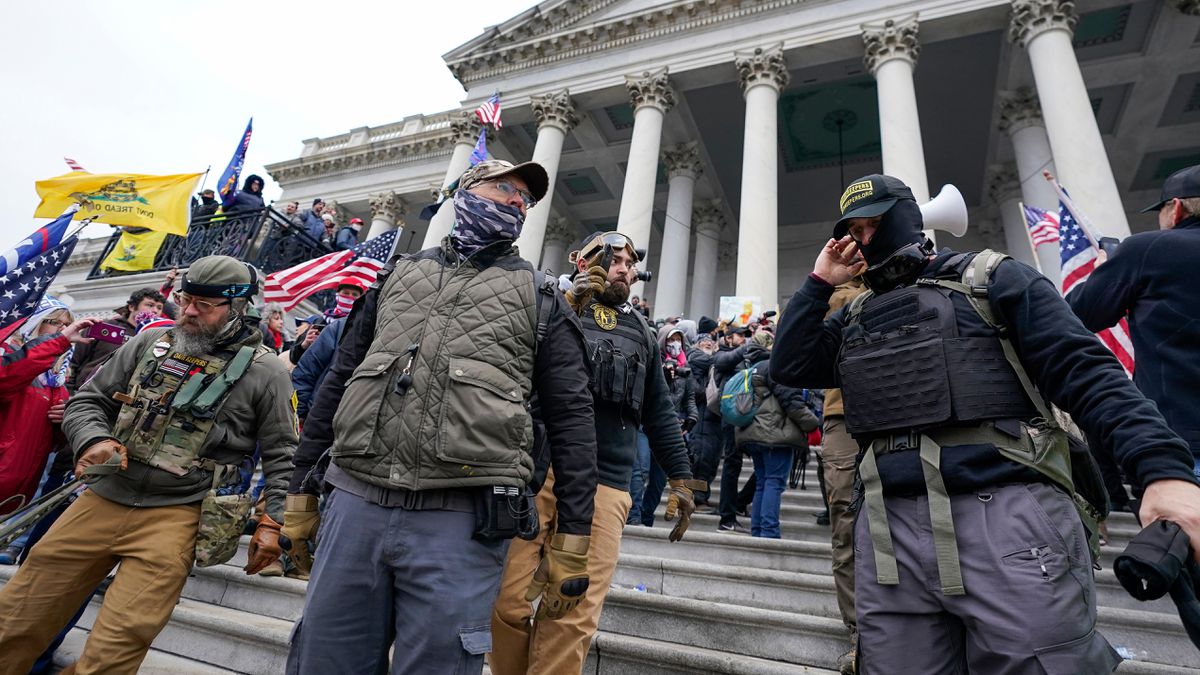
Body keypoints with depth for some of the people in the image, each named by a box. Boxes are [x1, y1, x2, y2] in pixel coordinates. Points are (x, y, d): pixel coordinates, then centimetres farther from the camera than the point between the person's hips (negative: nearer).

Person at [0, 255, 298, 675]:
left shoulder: (264, 372, -4)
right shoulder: (149, 344, 9)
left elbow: (281, 455, -2)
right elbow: (88, 400, 15)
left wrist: (273, 522, -10)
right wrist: (94, 440, -7)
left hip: (175, 514, -4)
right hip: (102, 500, 5)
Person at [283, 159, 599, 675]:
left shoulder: (539, 297, 8)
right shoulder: (400, 273, 17)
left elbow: (571, 419, 3)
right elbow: (338, 382, 19)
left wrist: (571, 541, -2)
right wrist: (301, 489, 16)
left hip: (462, 520, -2)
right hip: (355, 504, 3)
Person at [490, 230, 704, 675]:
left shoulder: (641, 334, 21)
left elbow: (659, 413, 22)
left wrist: (681, 478, 17)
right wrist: (569, 304, -10)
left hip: (603, 487, 2)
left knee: (574, 617, -3)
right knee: (508, 602, 2)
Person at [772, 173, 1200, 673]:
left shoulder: (992, 280, 7)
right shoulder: (855, 317, 19)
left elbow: (1084, 371, -2)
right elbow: (789, 367, 9)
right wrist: (820, 282, 10)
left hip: (1006, 516, -3)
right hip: (891, 530, 4)